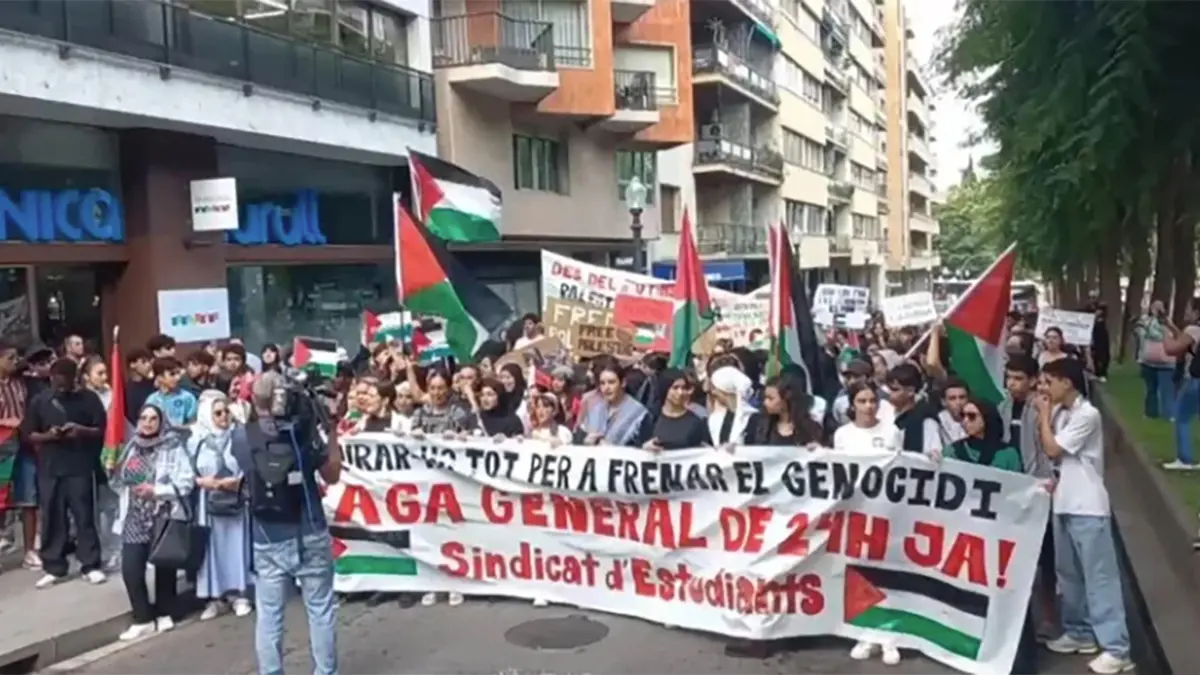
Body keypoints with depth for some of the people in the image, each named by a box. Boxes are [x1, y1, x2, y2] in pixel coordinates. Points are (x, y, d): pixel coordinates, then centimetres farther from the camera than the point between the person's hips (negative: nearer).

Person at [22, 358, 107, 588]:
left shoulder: (89, 399, 1)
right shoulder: (39, 401, 6)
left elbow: (102, 430, 2)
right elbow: (29, 434, 7)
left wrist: (81, 430, -18)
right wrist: (47, 436, -13)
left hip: (81, 467, -2)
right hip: (49, 468, 2)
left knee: (84, 516, 1)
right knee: (52, 519, 6)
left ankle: (90, 565, 9)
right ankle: (54, 568, 16)